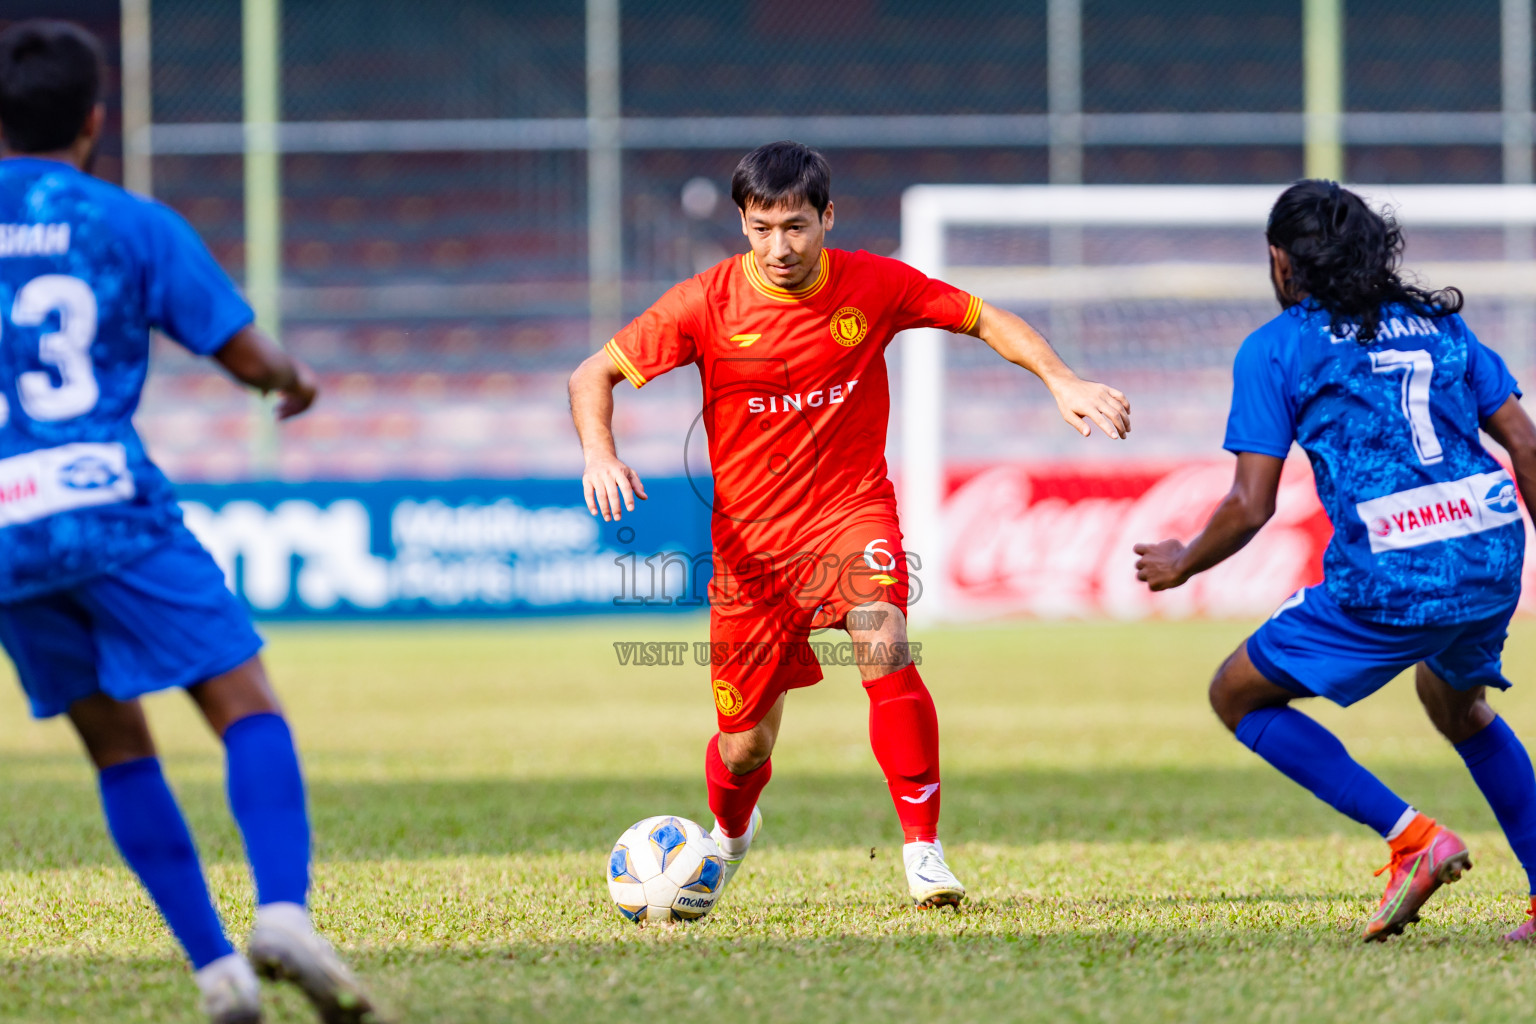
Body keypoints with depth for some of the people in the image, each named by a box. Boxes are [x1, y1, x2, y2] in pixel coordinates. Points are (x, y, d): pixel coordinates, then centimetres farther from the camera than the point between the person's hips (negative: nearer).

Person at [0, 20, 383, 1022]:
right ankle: (284, 912, -26)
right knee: (247, 708, -3)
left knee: (119, 750, 12)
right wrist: (294, 377, 27)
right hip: (113, 506, -3)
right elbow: (245, 354, 6)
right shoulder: (132, 224, 4)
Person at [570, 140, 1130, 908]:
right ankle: (728, 834, 43)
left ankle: (923, 852, -21)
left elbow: (985, 320, 5)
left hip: (852, 512, 0)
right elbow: (593, 376, -4)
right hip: (750, 536, 1)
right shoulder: (707, 303, -10)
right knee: (745, 747, 4)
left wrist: (1063, 382, -9)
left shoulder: (873, 285, -7)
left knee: (884, 646, -32)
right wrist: (599, 455, -23)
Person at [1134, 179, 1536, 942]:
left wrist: (1182, 564, 18)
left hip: (1388, 581, -6)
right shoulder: (1438, 322, 19)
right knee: (1455, 702, 35)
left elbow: (1250, 506, 0)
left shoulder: (1275, 349, 5)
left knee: (1238, 694, 13)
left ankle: (1412, 837, -1)